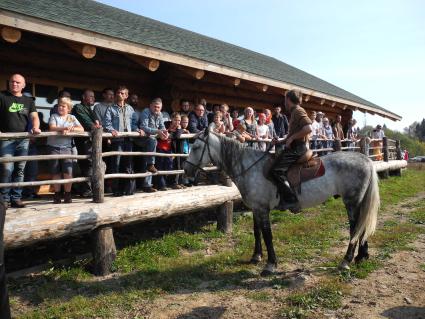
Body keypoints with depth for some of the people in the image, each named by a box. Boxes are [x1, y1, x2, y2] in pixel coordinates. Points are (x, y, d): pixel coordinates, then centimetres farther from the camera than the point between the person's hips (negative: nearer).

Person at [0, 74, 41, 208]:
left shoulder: (28, 101, 16)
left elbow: (34, 117, 7)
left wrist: (35, 127, -14)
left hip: (23, 139, 3)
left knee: (20, 169, 4)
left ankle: (16, 197, 10)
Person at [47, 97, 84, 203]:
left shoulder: (72, 118, 10)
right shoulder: (54, 116, 6)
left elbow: (81, 129, 1)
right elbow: (52, 128, -10)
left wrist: (71, 129, -14)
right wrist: (64, 128, -21)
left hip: (66, 147, 0)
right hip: (54, 147, 0)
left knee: (68, 172, -8)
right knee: (55, 173, 6)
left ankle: (67, 194, 6)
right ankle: (57, 194, 18)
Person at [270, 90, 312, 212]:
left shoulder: (298, 111, -9)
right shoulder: (294, 113, 21)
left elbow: (308, 128, -24)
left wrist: (291, 138, -17)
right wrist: (280, 141, 14)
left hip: (296, 149, -11)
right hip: (293, 147, 11)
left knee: (276, 170, -22)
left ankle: (291, 200, -22)